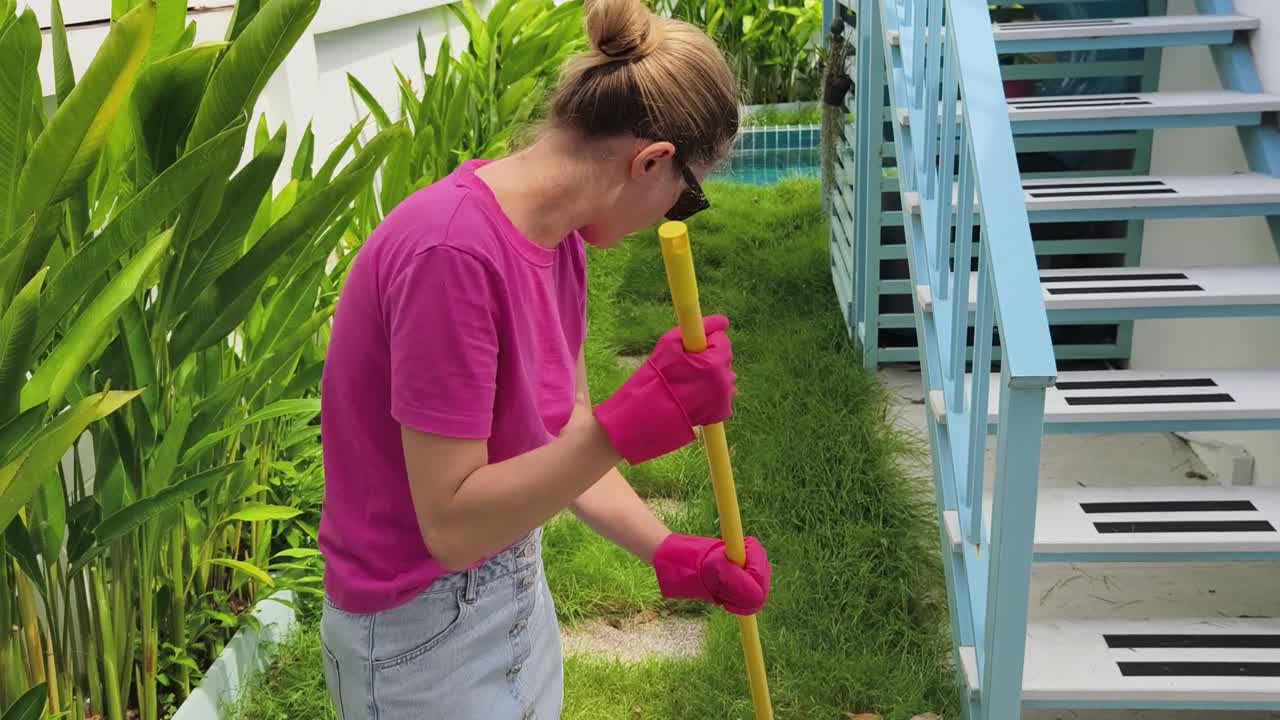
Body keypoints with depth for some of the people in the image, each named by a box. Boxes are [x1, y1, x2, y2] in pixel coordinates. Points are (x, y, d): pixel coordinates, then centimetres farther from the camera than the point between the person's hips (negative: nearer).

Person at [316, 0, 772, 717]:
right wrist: (636, 421, -33)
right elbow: (450, 525, -26)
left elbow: (562, 449, 4)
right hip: (425, 633, -8)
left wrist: (673, 556, -4)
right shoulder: (453, 252, -28)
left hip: (516, 590, 8)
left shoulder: (560, 239, -2)